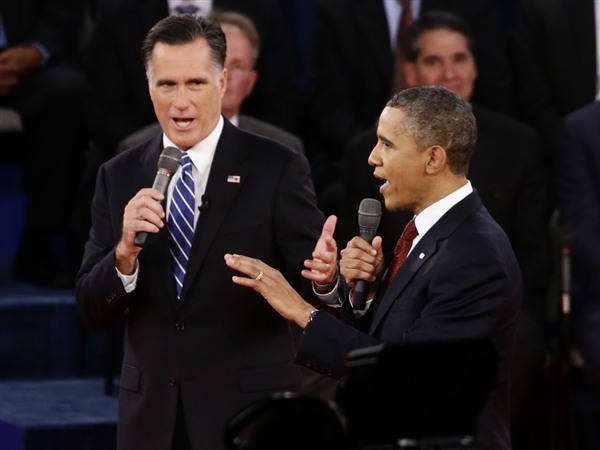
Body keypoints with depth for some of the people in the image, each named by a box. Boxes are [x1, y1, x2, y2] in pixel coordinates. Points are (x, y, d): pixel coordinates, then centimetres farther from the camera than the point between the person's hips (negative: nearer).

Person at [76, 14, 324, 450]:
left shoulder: (278, 169, -5)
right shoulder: (119, 177, 5)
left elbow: (310, 287, -6)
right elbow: (92, 311, 2)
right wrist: (125, 251, -16)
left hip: (250, 412, -3)